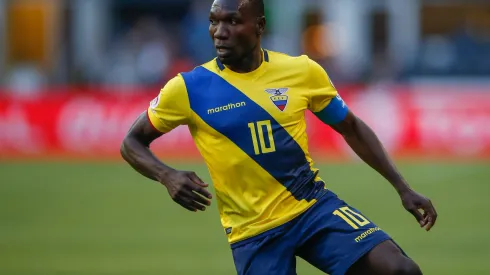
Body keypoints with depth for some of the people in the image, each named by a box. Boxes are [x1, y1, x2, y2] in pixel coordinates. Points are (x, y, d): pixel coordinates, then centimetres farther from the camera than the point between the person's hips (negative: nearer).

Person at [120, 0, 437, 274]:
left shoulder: (302, 71, -3)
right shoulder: (188, 88, -8)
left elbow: (351, 129, 11)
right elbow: (132, 143, 3)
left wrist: (403, 187, 6)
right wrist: (167, 176, -18)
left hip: (314, 206, 1)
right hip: (252, 231, -1)